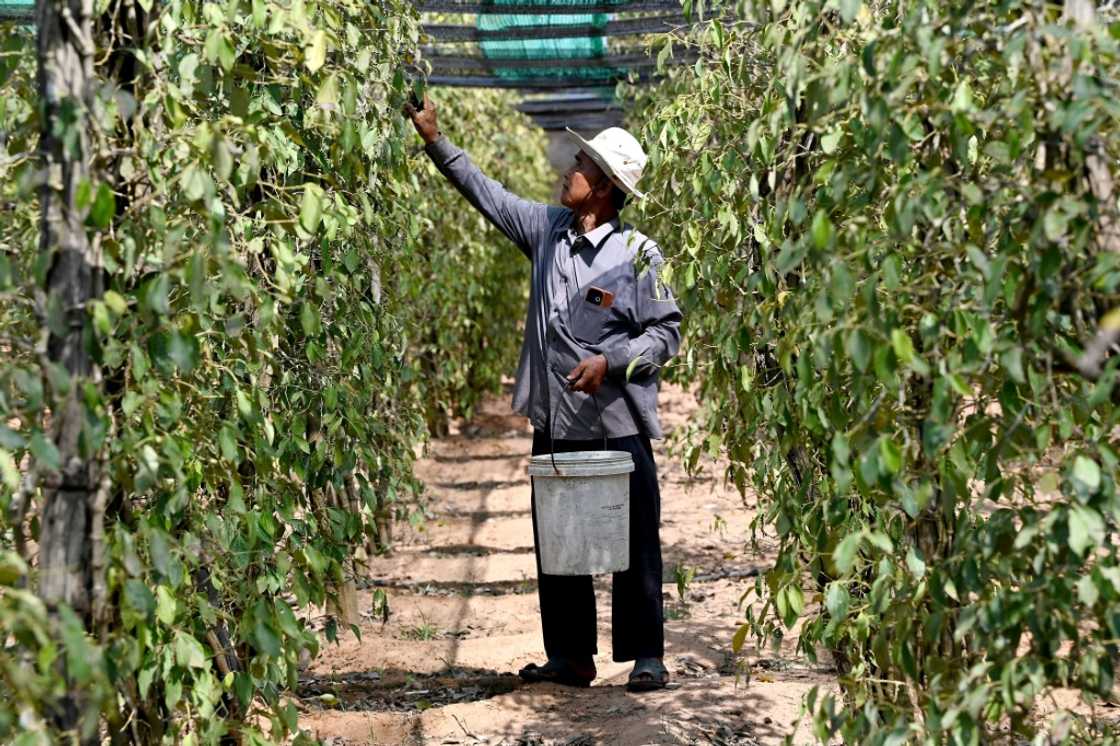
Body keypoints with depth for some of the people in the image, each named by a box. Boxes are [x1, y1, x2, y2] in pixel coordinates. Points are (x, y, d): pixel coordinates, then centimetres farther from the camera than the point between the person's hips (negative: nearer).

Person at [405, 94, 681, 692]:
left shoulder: (638, 254, -8)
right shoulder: (548, 229, 7)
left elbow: (667, 333, -6)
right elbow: (485, 192, 16)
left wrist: (611, 361, -19)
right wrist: (434, 140, 15)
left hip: (618, 425, -6)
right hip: (555, 424, 6)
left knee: (633, 546, 0)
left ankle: (646, 657, 11)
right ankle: (570, 657, 21)